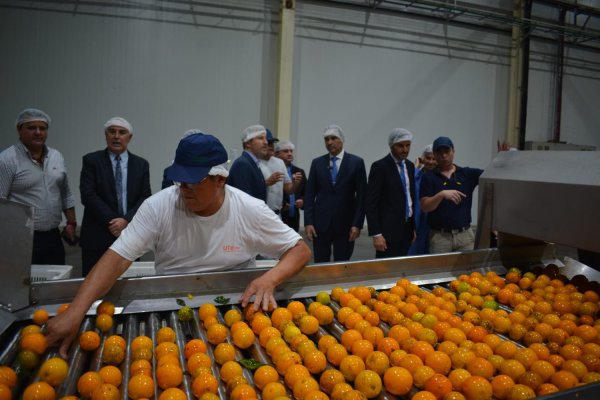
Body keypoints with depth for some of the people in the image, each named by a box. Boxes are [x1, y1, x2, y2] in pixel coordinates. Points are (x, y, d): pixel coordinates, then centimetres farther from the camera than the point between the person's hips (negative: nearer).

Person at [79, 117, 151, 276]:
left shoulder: (141, 164, 9)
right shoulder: (91, 160, 3)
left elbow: (145, 198, 2)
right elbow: (88, 195, -6)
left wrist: (126, 220, -12)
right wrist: (111, 221, -12)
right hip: (98, 237, -2)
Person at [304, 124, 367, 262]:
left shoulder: (356, 162, 1)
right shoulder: (317, 163, 7)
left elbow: (361, 195, -1)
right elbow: (309, 194, 5)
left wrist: (357, 224, -8)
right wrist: (308, 222, -3)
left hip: (345, 224, -2)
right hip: (321, 223, 2)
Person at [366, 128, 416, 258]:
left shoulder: (410, 166, 12)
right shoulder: (380, 166, -10)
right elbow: (371, 203, -13)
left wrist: (414, 228, 16)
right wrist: (376, 234, -17)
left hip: (407, 229, 7)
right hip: (388, 230, -6)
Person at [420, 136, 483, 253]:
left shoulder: (467, 173, 6)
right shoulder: (429, 178, -1)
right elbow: (425, 207, -9)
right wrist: (442, 194, -25)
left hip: (465, 234, 2)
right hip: (439, 235, -2)